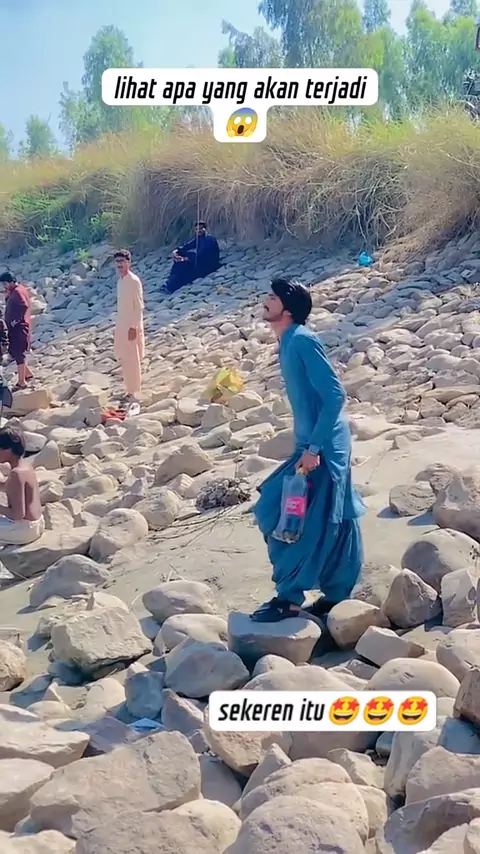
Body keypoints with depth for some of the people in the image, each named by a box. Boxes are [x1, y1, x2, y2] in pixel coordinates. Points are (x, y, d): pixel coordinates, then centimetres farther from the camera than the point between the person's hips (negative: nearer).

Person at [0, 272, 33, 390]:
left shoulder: (18, 291, -17)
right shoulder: (14, 291, 15)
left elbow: (24, 306, -30)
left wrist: (16, 320, -22)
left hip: (19, 327, -11)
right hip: (15, 328, 11)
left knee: (19, 354, -6)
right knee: (13, 352, 17)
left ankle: (21, 382, 0)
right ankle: (28, 373, 26)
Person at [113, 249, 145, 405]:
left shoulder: (134, 281, -14)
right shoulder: (120, 281, 11)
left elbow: (139, 306, -16)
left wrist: (133, 327, -20)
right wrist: (119, 326, 16)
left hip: (131, 326, -8)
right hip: (121, 325, 9)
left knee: (132, 360, -4)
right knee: (124, 359, 12)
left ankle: (134, 392, 1)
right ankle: (130, 390, 21)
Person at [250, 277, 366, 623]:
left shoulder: (302, 341, -17)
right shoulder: (288, 343, 11)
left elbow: (335, 395, -23)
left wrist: (314, 448, -22)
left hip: (324, 447, -9)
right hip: (313, 444, 9)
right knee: (333, 522, 14)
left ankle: (289, 598, 6)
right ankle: (336, 594, 23)